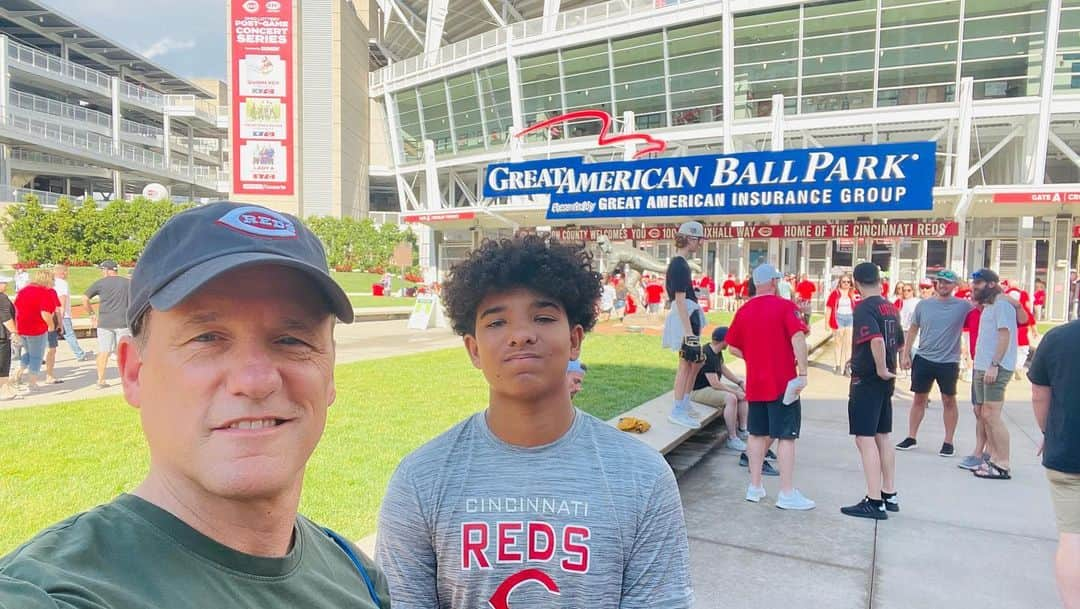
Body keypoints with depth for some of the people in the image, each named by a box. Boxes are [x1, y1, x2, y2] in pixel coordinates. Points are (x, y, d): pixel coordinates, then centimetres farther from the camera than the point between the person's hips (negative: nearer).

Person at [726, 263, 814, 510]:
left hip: (754, 383, 5)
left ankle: (755, 487, 19)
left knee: (757, 433, 14)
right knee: (786, 436, 0)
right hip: (783, 383, -5)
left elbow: (733, 347, 11)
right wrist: (803, 372, -20)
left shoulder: (743, 311, 6)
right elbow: (798, 338, -21)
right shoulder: (785, 306, -9)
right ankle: (787, 494, 3)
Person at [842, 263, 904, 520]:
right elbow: (899, 343, 20)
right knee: (883, 437, 16)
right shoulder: (891, 308, 10)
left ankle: (874, 502, -3)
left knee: (865, 439, -5)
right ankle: (890, 496, 25)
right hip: (886, 381, 9)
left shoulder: (864, 308, -15)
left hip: (866, 380, -9)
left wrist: (881, 368, -19)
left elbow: (876, 339, -31)